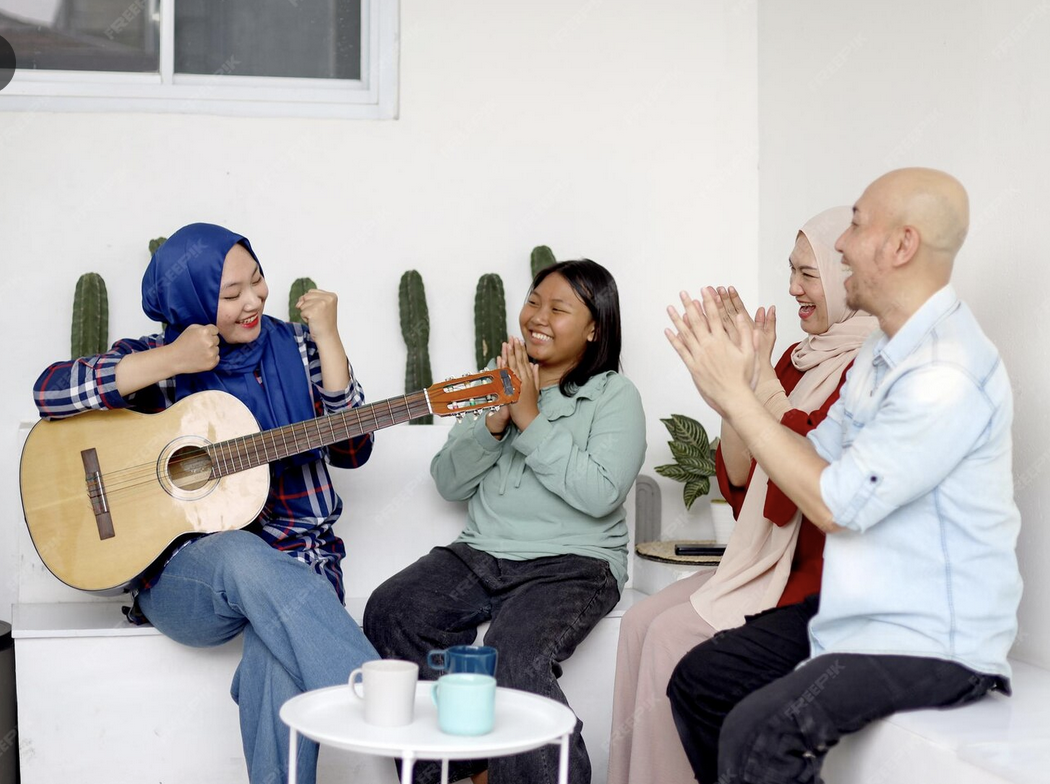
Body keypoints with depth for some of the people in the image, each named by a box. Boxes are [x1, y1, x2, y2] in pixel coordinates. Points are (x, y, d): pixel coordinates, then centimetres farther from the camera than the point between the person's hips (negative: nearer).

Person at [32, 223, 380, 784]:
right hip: (183, 572, -1)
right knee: (243, 556, -38)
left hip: (294, 556, 1)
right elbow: (50, 391, -11)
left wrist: (328, 341, -4)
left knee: (281, 663, -34)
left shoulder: (294, 347, 10)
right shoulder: (155, 360, 5)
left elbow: (351, 451, 3)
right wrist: (171, 362, -16)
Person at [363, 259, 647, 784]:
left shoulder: (615, 396, 1)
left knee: (513, 654, -33)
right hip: (481, 553, 6)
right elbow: (449, 482, 11)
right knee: (388, 613, -19)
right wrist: (493, 425, -6)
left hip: (573, 563, -5)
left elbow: (601, 495, -16)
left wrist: (531, 420, -14)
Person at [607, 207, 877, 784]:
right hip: (772, 561, 8)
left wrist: (760, 380, -22)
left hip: (827, 579, -8)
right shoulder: (799, 359, 12)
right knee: (641, 621, -7)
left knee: (672, 635, -18)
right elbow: (740, 482, 7)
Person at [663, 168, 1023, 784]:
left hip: (934, 642, -10)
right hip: (861, 611, 10)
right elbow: (818, 461, 8)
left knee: (757, 733, -26)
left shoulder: (950, 375, -24)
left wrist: (735, 393, -18)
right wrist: (733, 391, -4)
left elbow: (835, 504, -23)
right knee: (699, 678, 8)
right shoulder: (884, 352, 8)